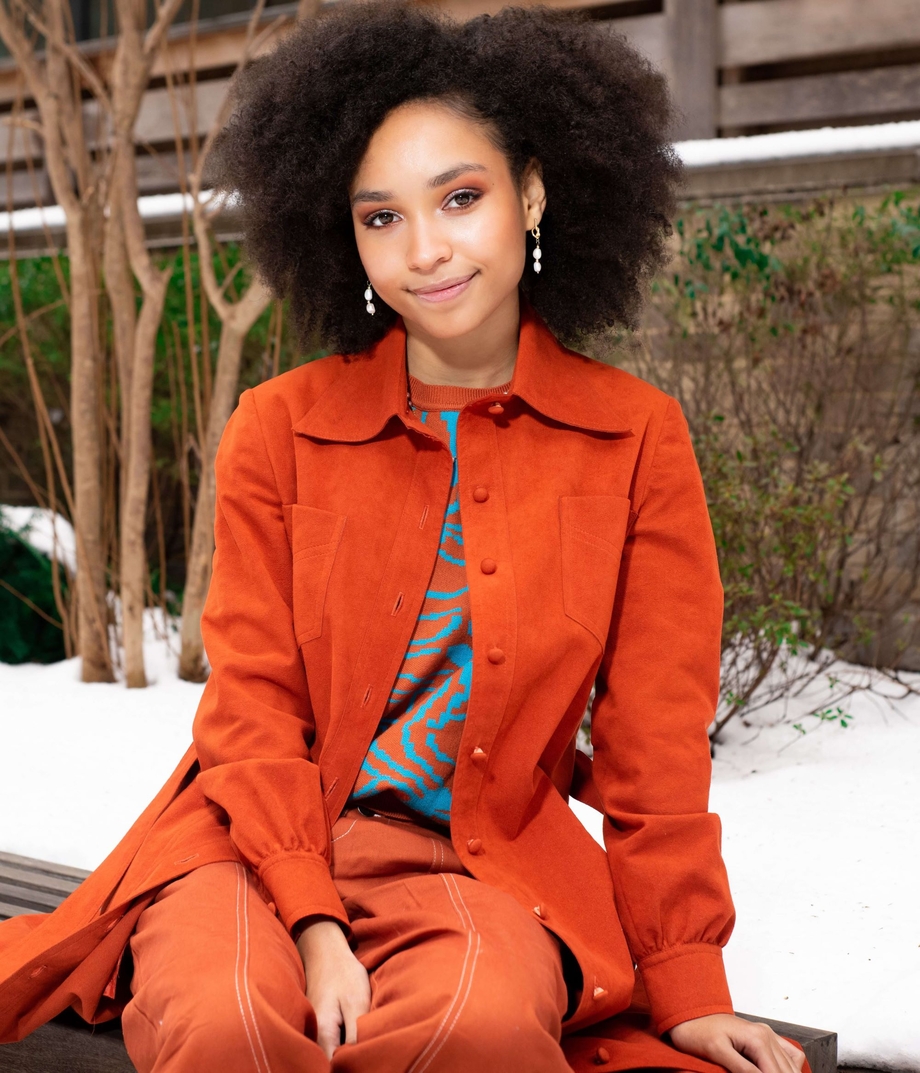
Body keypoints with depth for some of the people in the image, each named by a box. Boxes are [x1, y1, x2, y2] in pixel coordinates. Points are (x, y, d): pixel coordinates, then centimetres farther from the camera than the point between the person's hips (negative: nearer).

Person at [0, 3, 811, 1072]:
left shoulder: (638, 441, 2)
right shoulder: (279, 430, 2)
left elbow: (654, 742, 3)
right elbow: (252, 704, 0)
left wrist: (686, 984, -1)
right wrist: (315, 927, -15)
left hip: (481, 856, 0)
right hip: (262, 836, 0)